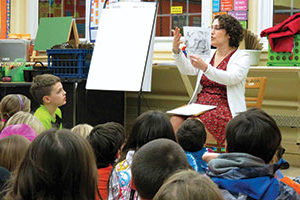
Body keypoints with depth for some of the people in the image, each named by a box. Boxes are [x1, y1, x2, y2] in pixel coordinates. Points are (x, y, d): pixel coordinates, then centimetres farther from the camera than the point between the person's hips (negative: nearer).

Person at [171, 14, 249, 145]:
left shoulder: (242, 57, 2)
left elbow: (231, 78, -17)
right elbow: (187, 69, 8)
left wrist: (205, 67, -30)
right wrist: (176, 50, -9)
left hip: (224, 109, -5)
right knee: (175, 121, -23)